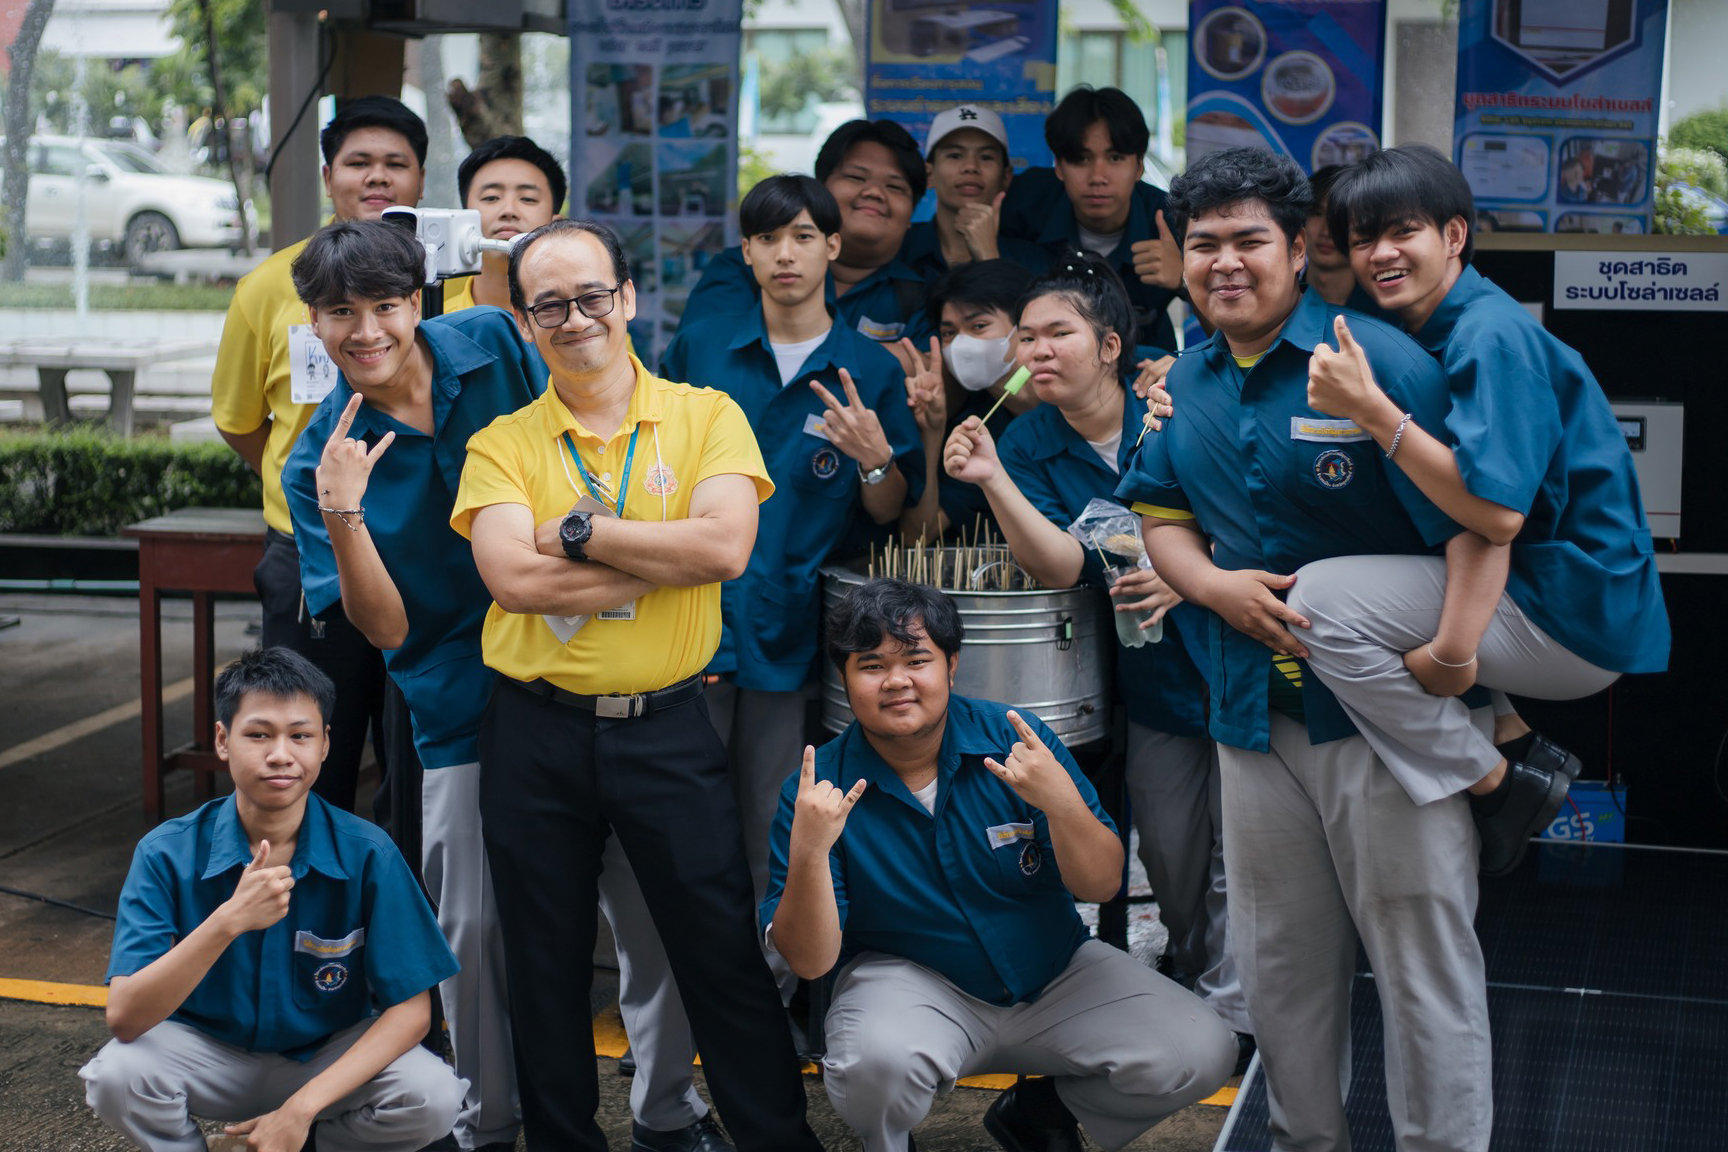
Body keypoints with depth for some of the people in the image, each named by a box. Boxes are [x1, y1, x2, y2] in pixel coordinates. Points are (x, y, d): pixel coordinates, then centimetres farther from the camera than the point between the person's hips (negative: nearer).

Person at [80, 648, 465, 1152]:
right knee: (116, 1076, -31)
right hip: (209, 1050, 0)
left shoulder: (367, 854, -16)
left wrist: (302, 1106, -26)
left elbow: (410, 1008, -15)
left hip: (333, 1056, 0)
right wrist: (229, 921, -40)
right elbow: (124, 1018, -26)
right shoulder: (167, 855, -17)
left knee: (433, 1098, -28)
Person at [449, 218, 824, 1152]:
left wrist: (577, 529, -13)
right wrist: (664, 557, -16)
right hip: (535, 733, 1)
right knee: (545, 967, 12)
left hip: (667, 727, -1)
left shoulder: (705, 416, 1)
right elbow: (512, 580, -16)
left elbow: (725, 546, -16)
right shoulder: (500, 445, 1)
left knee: (725, 953, 5)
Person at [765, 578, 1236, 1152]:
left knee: (1201, 1053, -15)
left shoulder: (1017, 739, -10)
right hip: (908, 980, -3)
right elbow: (809, 960, -16)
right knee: (877, 1061, -37)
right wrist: (808, 852, -33)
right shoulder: (818, 789, -13)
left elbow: (1101, 885, -10)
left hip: (1056, 974, 3)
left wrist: (1062, 803, -30)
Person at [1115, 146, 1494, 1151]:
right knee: (1280, 958, 16)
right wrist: (1215, 585, -4)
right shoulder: (1187, 384, 8)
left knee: (1423, 956, 0)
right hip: (1257, 706, 6)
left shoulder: (1376, 360, -13)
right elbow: (1161, 515, 17)